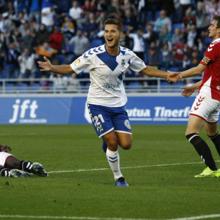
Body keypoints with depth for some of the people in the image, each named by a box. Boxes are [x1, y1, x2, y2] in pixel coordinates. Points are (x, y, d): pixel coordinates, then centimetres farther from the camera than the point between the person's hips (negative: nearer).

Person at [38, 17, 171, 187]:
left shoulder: (127, 55, -6)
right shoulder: (93, 55, -17)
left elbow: (145, 69, 10)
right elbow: (70, 69, -10)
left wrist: (167, 75, 1)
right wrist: (52, 68, -27)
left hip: (118, 105, 4)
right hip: (98, 104, -4)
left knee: (126, 144, -5)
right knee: (112, 142, -12)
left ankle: (108, 142, 30)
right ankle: (118, 178, 9)